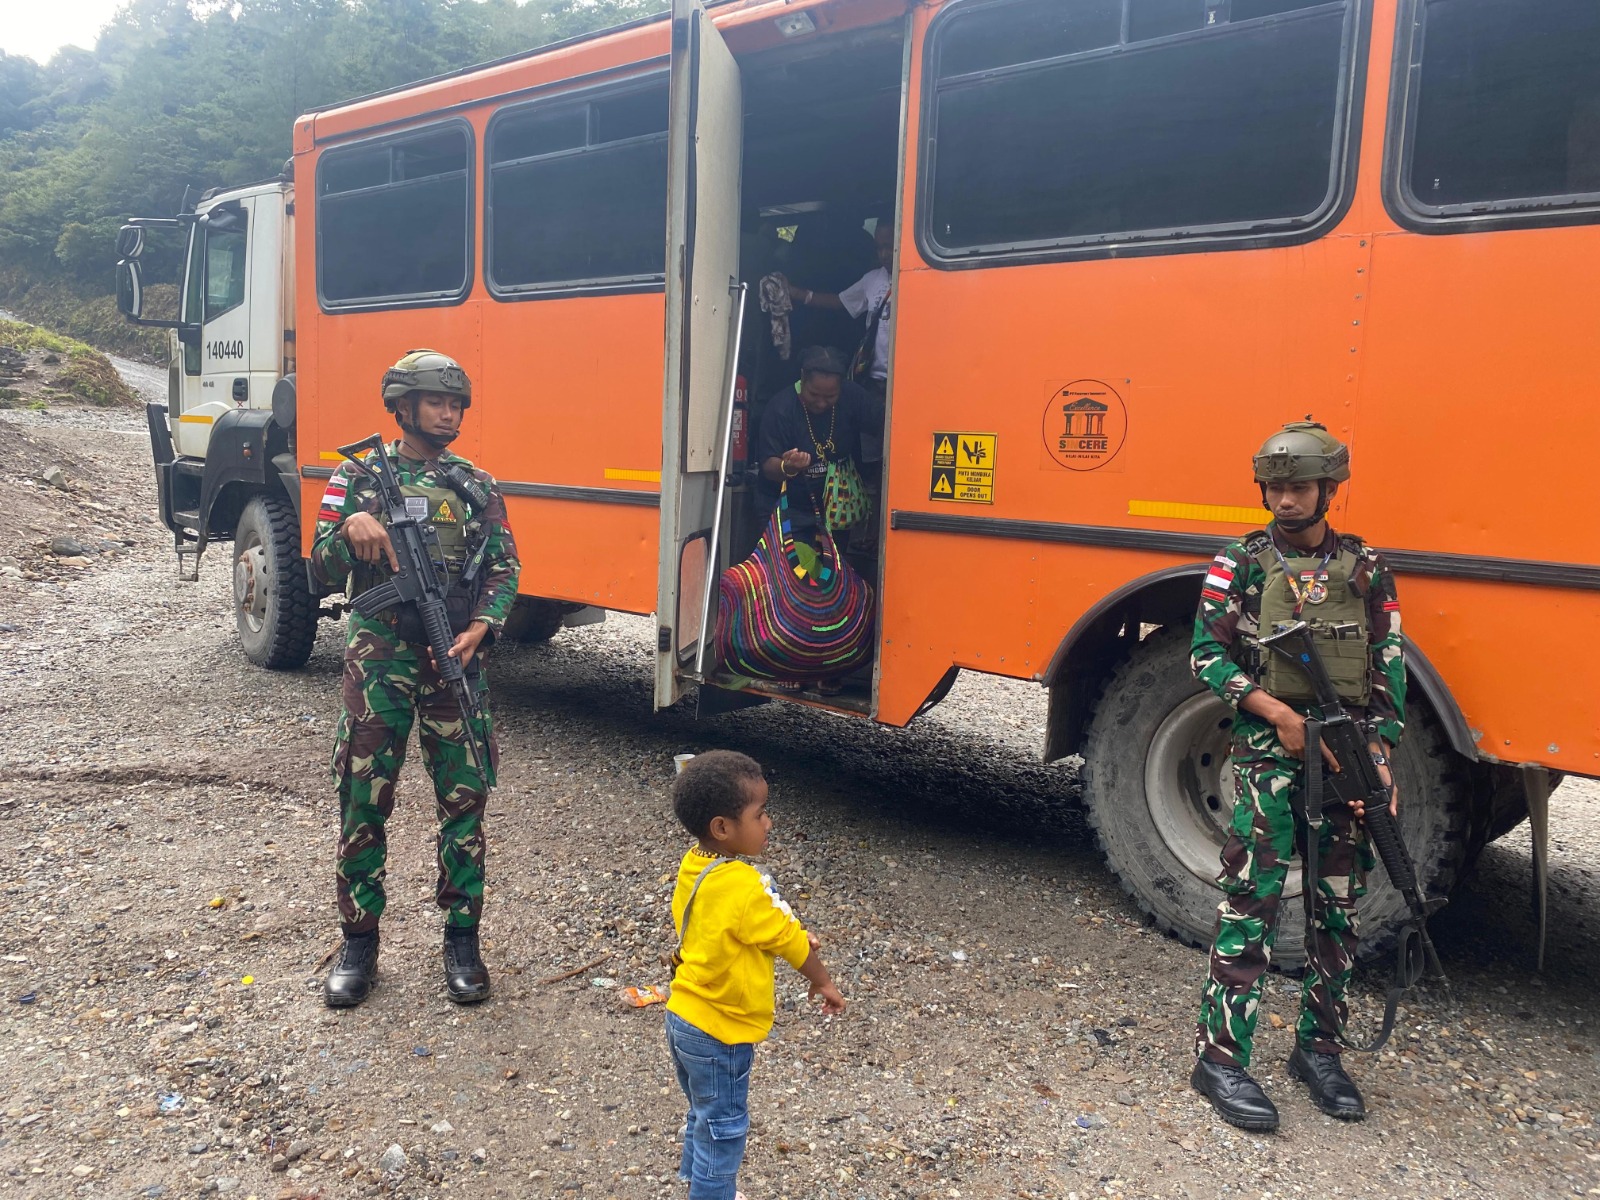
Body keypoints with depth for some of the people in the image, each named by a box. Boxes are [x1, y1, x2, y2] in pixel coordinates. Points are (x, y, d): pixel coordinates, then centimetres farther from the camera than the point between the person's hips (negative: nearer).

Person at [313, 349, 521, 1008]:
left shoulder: (477, 487, 10)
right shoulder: (358, 477, 6)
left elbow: (504, 569, 5)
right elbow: (322, 569, 2)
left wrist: (480, 627, -12)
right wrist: (350, 527, -18)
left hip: (455, 659, 1)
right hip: (377, 659, -1)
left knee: (465, 798, 2)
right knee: (363, 801, 3)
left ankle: (462, 939, 15)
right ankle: (358, 942, 17)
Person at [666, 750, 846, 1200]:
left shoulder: (691, 867, -5)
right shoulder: (743, 887, -29)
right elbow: (791, 941, -15)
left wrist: (792, 937, -1)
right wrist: (823, 982, 3)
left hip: (683, 1018, 8)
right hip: (719, 1032, -8)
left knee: (703, 1119, 27)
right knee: (723, 1130, 11)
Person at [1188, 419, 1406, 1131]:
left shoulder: (1367, 570, 9)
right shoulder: (1240, 565, 2)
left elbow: (1389, 674, 7)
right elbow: (1207, 657, -2)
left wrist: (1381, 758, -5)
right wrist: (1278, 712, -15)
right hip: (1268, 752, -3)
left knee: (1338, 907, 10)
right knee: (1253, 902, -7)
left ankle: (1318, 1048, 25)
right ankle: (1220, 1056, -1)